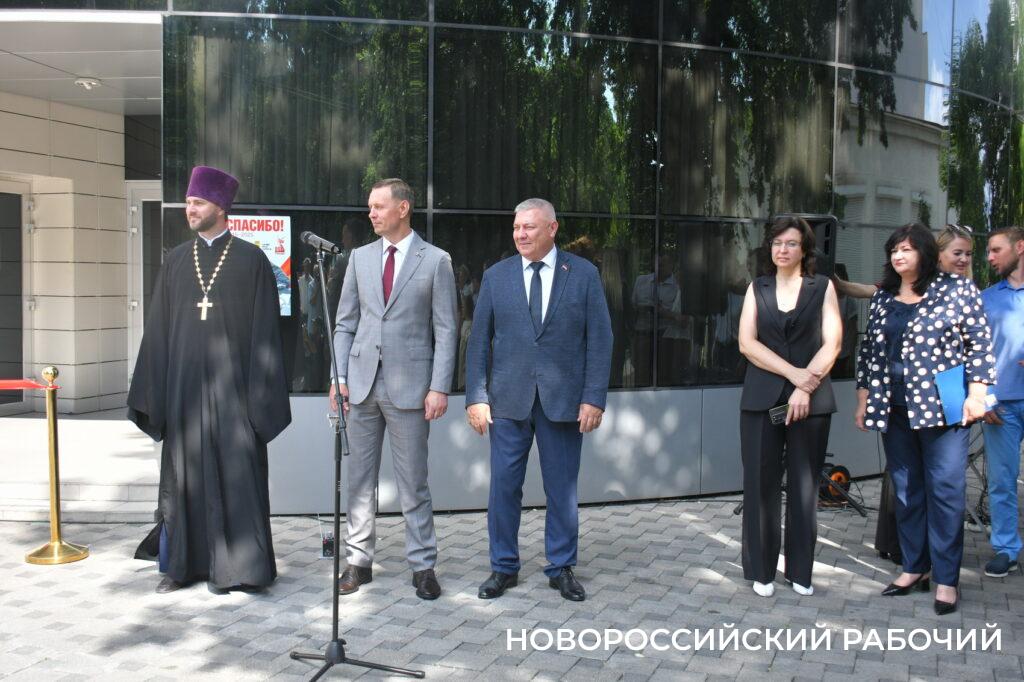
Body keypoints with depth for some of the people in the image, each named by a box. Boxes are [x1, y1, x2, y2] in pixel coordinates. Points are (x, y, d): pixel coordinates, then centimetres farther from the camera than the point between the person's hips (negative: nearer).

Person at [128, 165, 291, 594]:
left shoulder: (251, 260, 0)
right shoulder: (175, 261, 9)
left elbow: (265, 330, -3)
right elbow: (158, 329, 9)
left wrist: (259, 393, -8)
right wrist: (152, 393, 4)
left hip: (230, 385, -3)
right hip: (183, 385, 3)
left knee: (233, 474, 0)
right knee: (182, 475, 8)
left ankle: (229, 565, 11)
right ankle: (179, 563, 19)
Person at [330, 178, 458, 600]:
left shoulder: (435, 261, -1)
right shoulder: (360, 257, 10)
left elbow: (446, 331, -3)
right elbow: (345, 324, 12)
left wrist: (439, 387, -10)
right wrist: (339, 377, 2)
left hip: (409, 386, -4)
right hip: (362, 384, 4)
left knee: (413, 483, 3)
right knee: (359, 478, 9)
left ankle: (423, 565, 14)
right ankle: (358, 561, 20)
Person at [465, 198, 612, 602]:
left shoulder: (583, 274, 2)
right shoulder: (496, 276, 6)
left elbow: (599, 339, 0)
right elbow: (479, 340, 5)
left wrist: (594, 398, -7)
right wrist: (476, 397, -3)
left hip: (563, 399, -1)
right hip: (508, 400, 1)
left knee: (562, 489, 8)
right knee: (504, 487, 5)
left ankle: (561, 568, 23)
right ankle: (503, 568, 20)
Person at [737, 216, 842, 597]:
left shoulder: (822, 288, 8)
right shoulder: (757, 289, 11)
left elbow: (832, 343, -1)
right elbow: (747, 342, 0)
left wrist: (807, 386, -13)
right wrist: (794, 373, -12)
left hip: (811, 400, -1)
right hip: (762, 398, 1)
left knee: (804, 486, 4)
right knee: (761, 484, 2)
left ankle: (801, 571, 16)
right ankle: (762, 570, 12)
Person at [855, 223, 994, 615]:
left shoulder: (957, 289, 1)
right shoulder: (882, 298, 13)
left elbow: (979, 343, -1)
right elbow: (868, 351, 16)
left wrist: (976, 393, -8)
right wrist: (863, 400, 13)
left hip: (942, 407, -4)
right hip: (894, 409, 5)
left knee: (945, 490, -4)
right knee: (905, 490, 9)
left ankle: (946, 579, 5)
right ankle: (914, 568, 21)